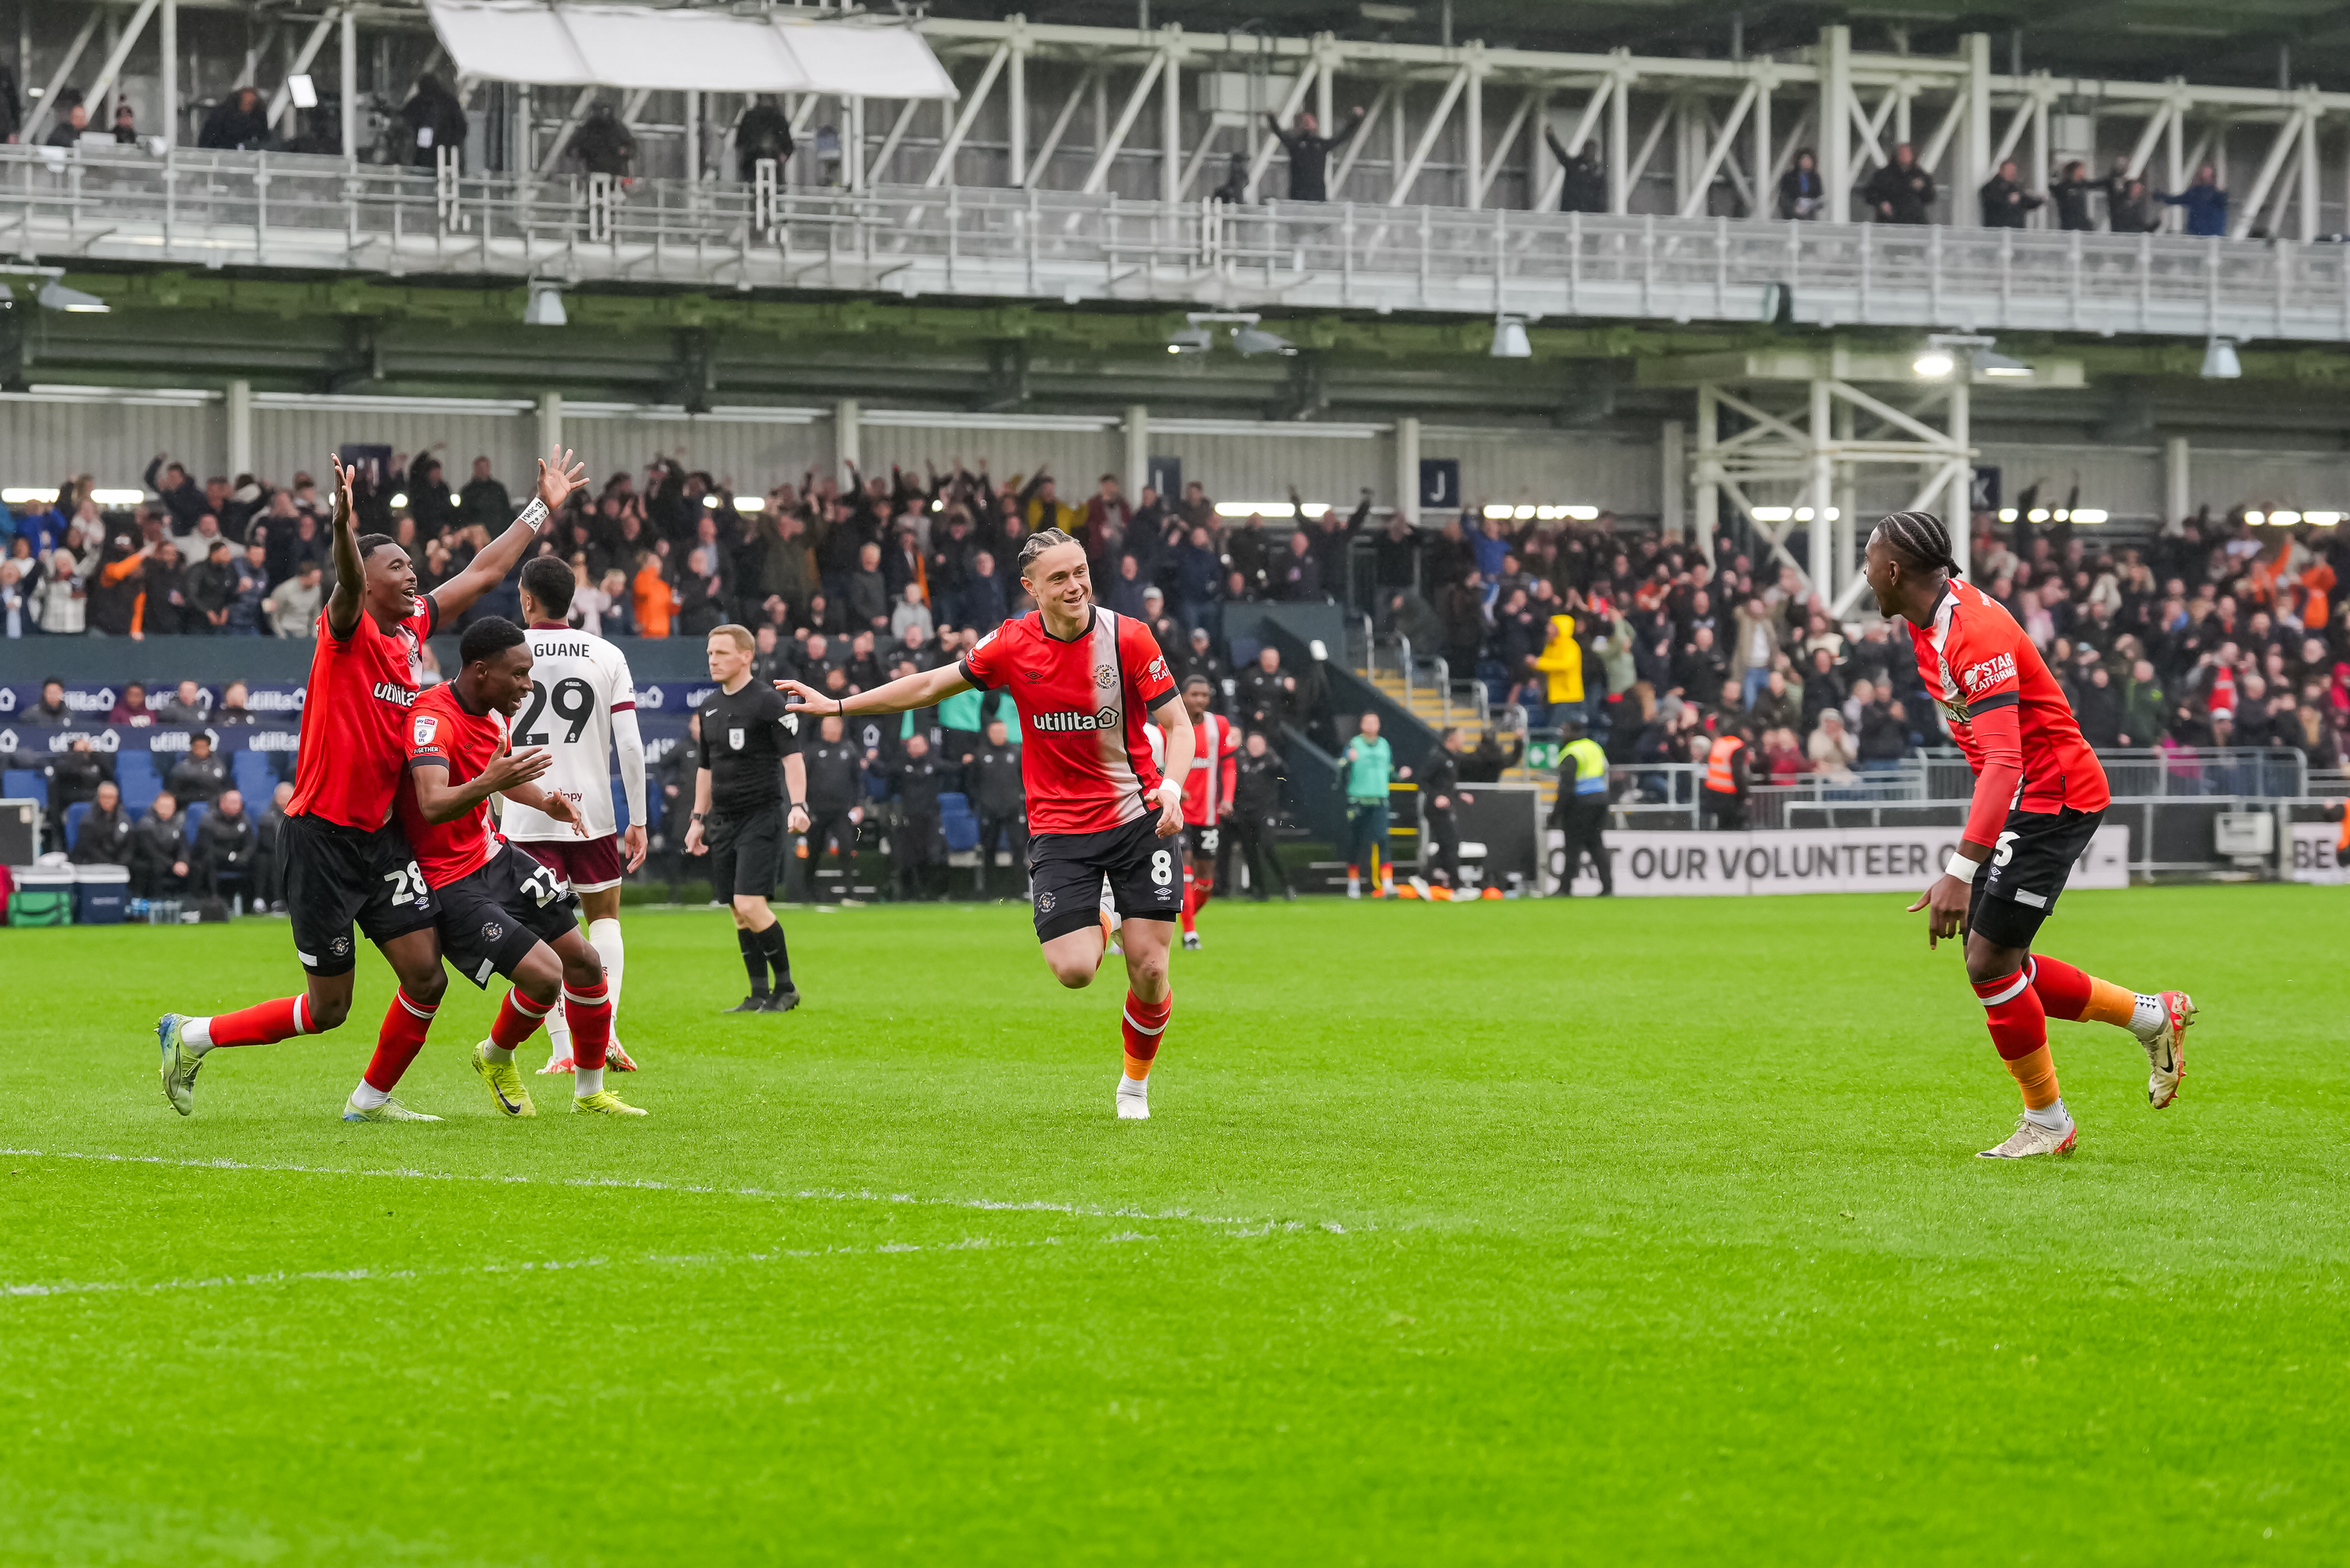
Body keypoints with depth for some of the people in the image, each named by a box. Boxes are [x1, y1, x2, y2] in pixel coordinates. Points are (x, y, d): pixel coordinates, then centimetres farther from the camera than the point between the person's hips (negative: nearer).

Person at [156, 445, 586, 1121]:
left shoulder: (413, 630, 8)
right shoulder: (346, 631, -12)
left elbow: (484, 572, 18)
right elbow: (348, 580, -35)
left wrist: (544, 506, 22)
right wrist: (344, 524, -56)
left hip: (382, 834, 7)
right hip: (323, 835, -7)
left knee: (426, 975, -2)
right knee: (328, 1006, -1)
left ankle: (372, 1098, 19)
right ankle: (192, 1035, 17)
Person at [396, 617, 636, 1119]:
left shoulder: (494, 712, 3)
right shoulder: (433, 719, -26)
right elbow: (433, 805, -41)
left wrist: (543, 799, 5)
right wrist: (487, 783, -58)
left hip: (495, 857, 9)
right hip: (449, 882, -9)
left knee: (584, 962, 8)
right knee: (545, 975, -18)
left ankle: (590, 1092, 27)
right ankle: (495, 1058, 13)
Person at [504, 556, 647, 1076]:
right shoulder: (608, 657, 1)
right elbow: (629, 745, -3)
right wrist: (638, 821, 3)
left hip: (526, 815, -1)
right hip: (593, 811, 1)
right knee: (604, 917, 16)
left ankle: (561, 1047, -1)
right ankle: (606, 1030, 1)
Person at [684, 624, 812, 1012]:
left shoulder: (768, 703, -8)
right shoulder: (710, 707, 14)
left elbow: (792, 757, -12)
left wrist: (798, 805, -23)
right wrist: (698, 819, 19)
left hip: (761, 816, -7)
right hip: (723, 820, 7)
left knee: (750, 905, -15)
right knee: (739, 912, 6)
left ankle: (786, 987, -2)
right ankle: (759, 994, 12)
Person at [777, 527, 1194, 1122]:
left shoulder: (1128, 637, -10)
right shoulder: (1011, 645, -6)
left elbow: (1177, 723, -5)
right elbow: (931, 685, 9)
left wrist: (1171, 787, -25)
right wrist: (837, 705, 11)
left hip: (1137, 818, -1)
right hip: (1060, 826, 1)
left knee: (1149, 972, -6)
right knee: (1073, 970, -15)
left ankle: (1136, 1082, 22)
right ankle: (1093, 930, 23)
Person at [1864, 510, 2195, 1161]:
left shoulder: (1976, 633, -26)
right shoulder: (1929, 622, 5)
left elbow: (2004, 761, -36)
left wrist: (1961, 871, -43)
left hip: (2052, 795, -10)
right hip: (2022, 798, 10)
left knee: (1989, 962, -11)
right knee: (1997, 966, 8)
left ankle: (2046, 1121, 5)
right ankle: (2153, 1015, 21)